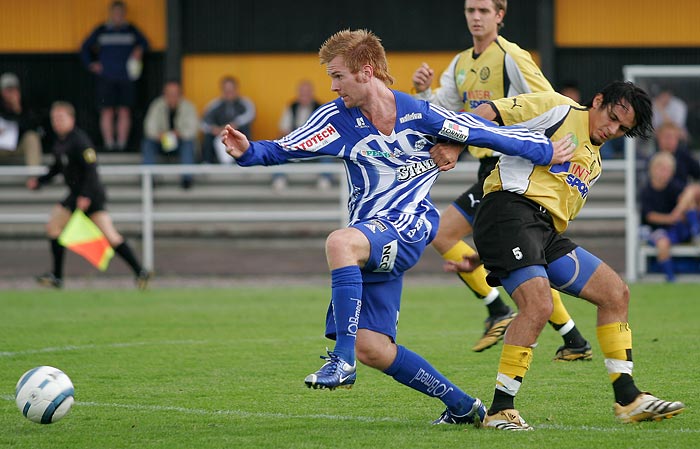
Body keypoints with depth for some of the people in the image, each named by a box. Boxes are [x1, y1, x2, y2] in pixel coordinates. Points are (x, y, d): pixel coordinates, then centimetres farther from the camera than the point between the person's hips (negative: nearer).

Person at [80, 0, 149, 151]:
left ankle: (122, 143, -2)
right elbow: (85, 48, 15)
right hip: (106, 79, -1)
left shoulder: (131, 30, 9)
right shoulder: (101, 31, 7)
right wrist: (91, 65, 4)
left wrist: (139, 50, 0)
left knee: (124, 111, -3)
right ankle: (108, 142, -2)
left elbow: (144, 43, 22)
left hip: (126, 78, 1)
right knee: (107, 111, -4)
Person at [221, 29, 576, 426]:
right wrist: (249, 151, -21)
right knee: (371, 348, 0)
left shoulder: (420, 115, -6)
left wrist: (545, 151, 8)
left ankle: (343, 360, -35)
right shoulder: (337, 118, 3)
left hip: (409, 226, -6)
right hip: (372, 234, 6)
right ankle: (461, 406, 16)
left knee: (340, 242, -37)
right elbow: (285, 150, -2)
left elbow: (483, 133, 3)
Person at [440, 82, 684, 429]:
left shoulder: (594, 165, 27)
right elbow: (486, 114, -3)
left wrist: (481, 257, 17)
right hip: (509, 208, -9)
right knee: (538, 304, -26)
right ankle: (500, 410, -17)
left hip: (546, 232, 9)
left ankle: (627, 399, 10)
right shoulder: (560, 109, 4)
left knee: (616, 293, 6)